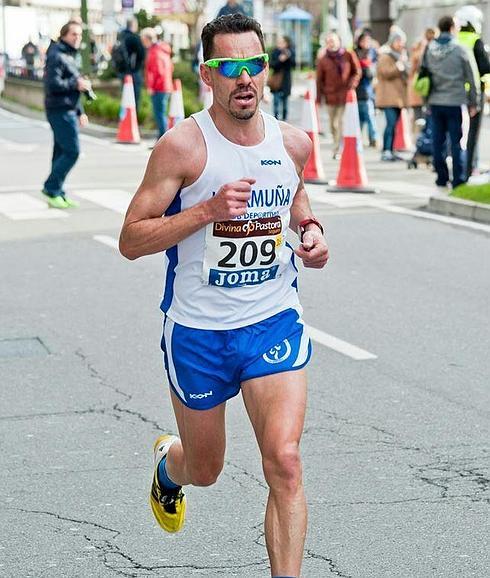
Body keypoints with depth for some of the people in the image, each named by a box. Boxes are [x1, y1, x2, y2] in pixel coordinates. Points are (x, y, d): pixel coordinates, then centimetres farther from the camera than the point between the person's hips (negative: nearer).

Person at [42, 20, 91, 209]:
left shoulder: (69, 56, 20)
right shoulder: (56, 56, -12)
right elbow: (53, 84, -23)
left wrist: (80, 112, 23)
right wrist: (76, 84, -15)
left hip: (68, 110, 10)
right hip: (60, 110, -10)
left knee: (62, 152, 10)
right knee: (72, 151, -12)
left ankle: (57, 194, 14)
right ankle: (51, 188, -6)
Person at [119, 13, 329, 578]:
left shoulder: (293, 143, 0)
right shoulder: (183, 146, -14)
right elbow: (130, 240, -15)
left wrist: (311, 230, 0)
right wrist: (209, 209, -27)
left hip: (274, 323, 2)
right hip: (197, 331, -2)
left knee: (284, 460, -17)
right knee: (204, 469, 17)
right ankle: (167, 461, 55)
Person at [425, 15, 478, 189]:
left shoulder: (429, 50, 3)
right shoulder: (459, 49, -8)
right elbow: (469, 77, -4)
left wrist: (427, 102, 13)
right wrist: (472, 103, 4)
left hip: (435, 102, 4)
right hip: (455, 102, -4)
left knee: (438, 141, 9)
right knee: (456, 142, 0)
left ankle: (441, 177, 14)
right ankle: (458, 179, 0)